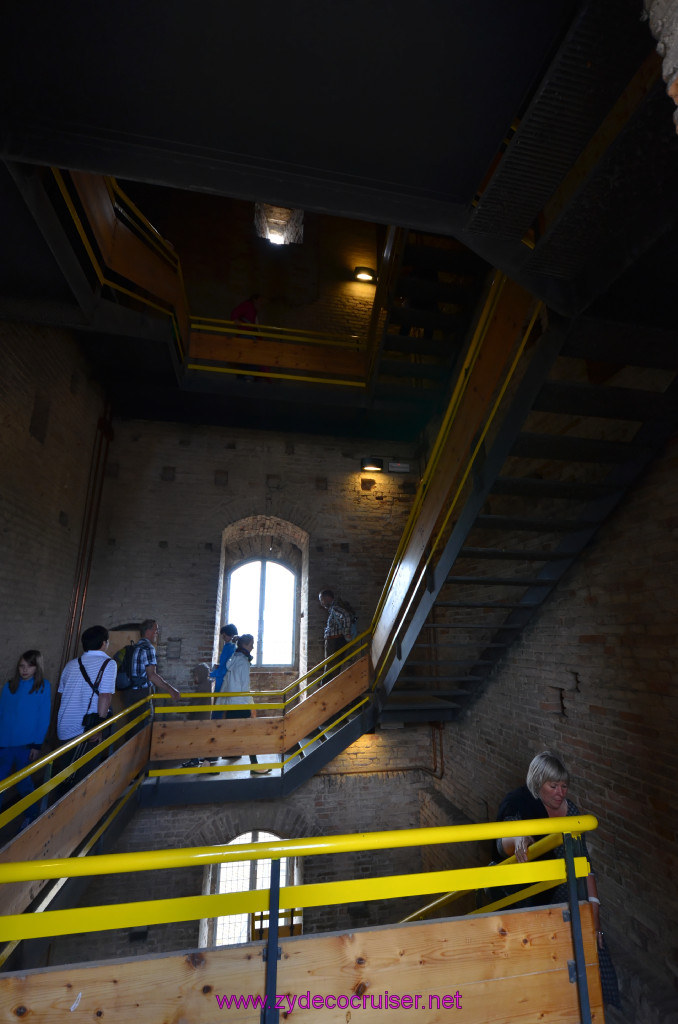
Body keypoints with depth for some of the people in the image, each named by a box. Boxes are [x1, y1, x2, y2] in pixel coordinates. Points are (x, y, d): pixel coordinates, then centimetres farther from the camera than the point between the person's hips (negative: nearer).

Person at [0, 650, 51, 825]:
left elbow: (44, 718, -6)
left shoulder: (43, 686, -6)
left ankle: (31, 815, 30)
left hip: (26, 744, -3)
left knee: (24, 784, 9)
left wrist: (37, 745, -9)